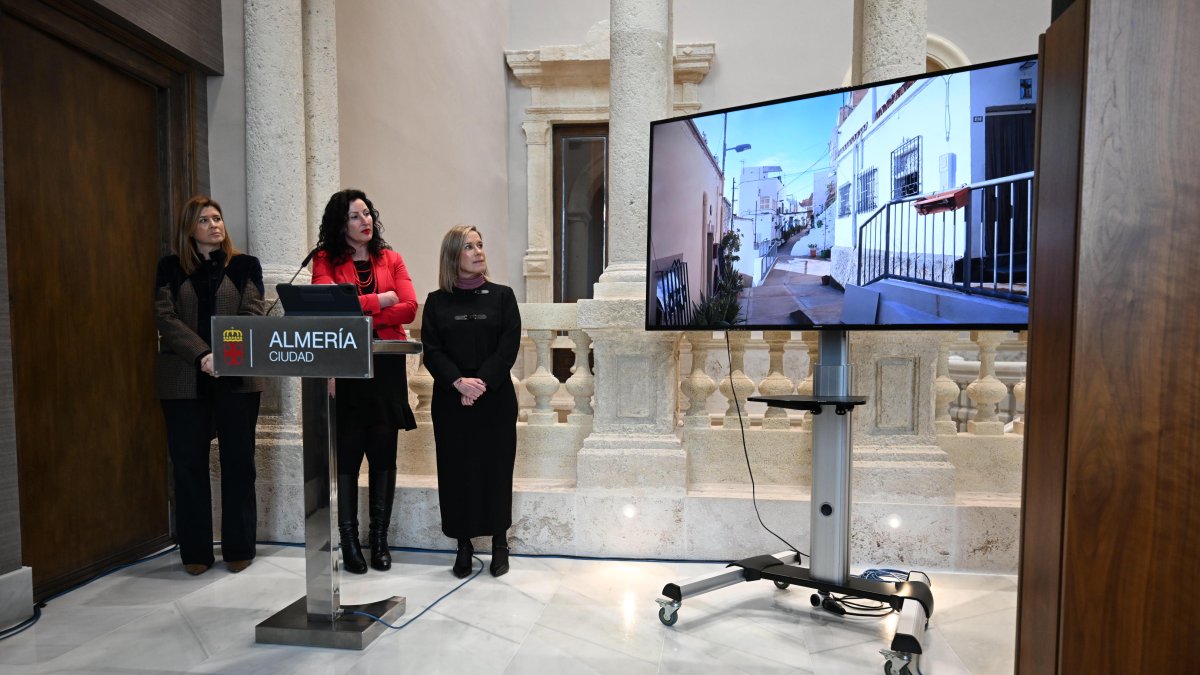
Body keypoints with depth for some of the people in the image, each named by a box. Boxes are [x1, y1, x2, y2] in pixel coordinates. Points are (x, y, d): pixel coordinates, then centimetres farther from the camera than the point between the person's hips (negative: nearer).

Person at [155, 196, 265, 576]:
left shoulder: (245, 265, 7)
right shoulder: (170, 268, 9)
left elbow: (252, 314, -3)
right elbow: (166, 318, -2)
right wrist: (203, 355, -17)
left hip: (237, 378, -1)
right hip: (184, 381, 1)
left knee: (238, 463, 4)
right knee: (188, 465, 6)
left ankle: (239, 548, 16)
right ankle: (195, 551, 19)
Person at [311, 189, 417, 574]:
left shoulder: (391, 259, 11)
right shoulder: (326, 261, 6)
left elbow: (409, 308, -3)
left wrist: (362, 318, -11)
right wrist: (380, 300, -8)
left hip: (386, 366, 2)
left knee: (383, 455, 6)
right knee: (347, 454, 3)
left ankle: (380, 540, 19)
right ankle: (349, 542, 16)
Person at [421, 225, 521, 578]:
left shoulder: (502, 296, 4)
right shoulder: (437, 301, 6)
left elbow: (509, 347, -4)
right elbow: (431, 350, -1)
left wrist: (481, 383, -15)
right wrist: (459, 382, -16)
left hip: (495, 398, -1)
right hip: (450, 399, 1)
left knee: (496, 466, 4)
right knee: (456, 469, 5)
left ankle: (499, 542, 19)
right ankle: (464, 545, 19)